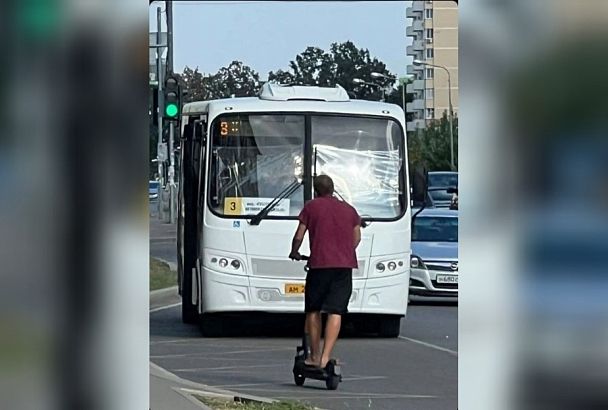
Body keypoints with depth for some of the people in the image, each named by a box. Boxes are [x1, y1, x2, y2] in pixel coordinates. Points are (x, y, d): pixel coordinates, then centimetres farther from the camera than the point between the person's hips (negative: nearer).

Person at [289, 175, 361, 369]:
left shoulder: (311, 207, 7)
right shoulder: (348, 209, 17)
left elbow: (299, 236, 7)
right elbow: (357, 238, 21)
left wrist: (295, 253, 25)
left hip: (319, 263, -2)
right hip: (345, 265, 2)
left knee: (313, 311, 11)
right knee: (335, 312, -4)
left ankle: (314, 356, 13)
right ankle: (325, 356, -16)